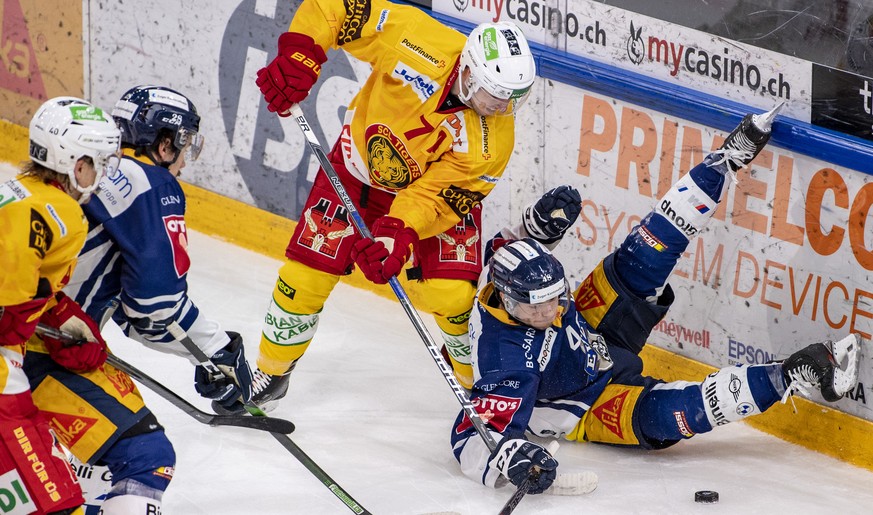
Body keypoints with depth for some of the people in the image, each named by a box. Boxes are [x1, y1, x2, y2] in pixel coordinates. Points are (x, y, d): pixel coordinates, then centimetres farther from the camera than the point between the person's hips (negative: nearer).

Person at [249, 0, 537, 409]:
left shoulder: (493, 140, -31)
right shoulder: (416, 41, -34)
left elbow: (436, 197, -28)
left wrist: (398, 233, -44)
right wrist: (298, 56, -36)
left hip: (438, 185, -1)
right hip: (358, 168, 1)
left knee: (453, 296, -16)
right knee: (304, 278, -2)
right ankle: (271, 373, 24)